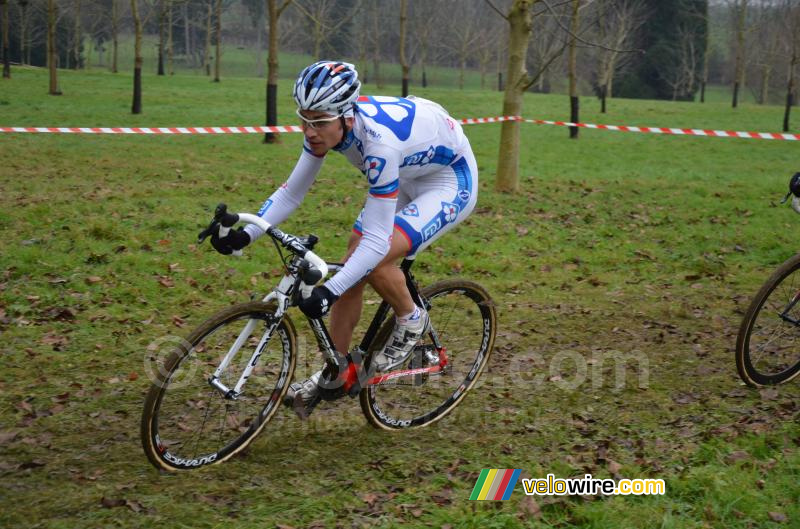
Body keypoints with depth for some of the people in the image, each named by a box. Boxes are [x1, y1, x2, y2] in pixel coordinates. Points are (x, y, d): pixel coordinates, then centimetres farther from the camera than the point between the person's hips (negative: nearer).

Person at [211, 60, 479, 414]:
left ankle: (411, 322, 3)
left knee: (376, 261, -27)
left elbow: (377, 239, -38)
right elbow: (291, 192, -7)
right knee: (351, 268, 1)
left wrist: (329, 291, -46)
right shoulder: (325, 126, -18)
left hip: (451, 182, -8)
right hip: (406, 177, 8)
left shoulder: (379, 142, -39)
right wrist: (245, 234, -19)